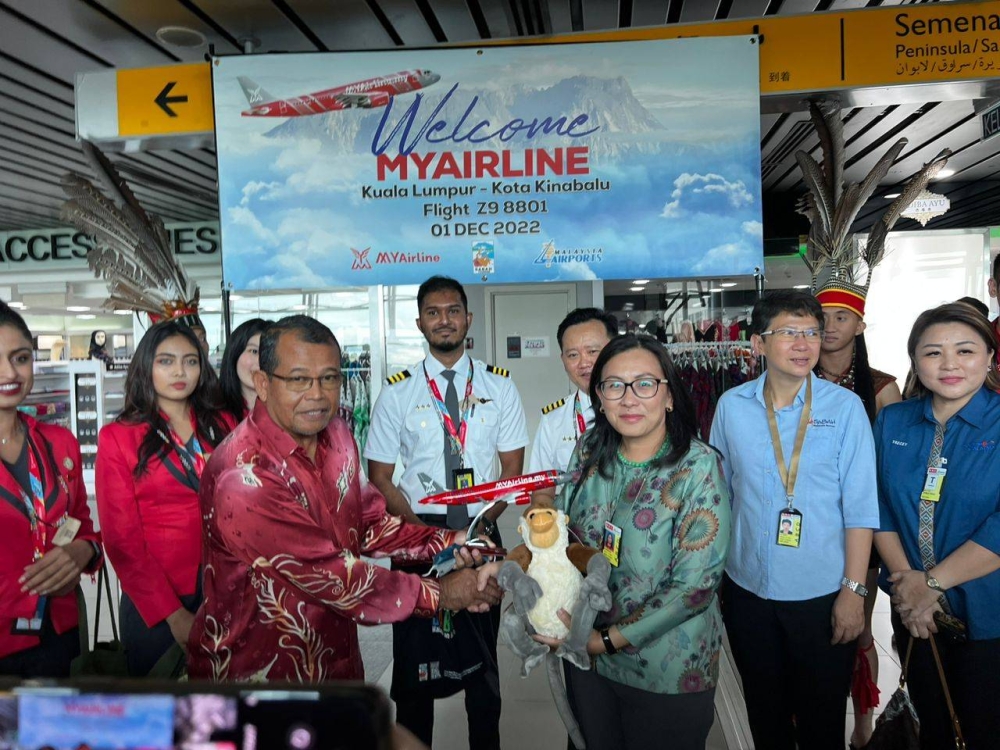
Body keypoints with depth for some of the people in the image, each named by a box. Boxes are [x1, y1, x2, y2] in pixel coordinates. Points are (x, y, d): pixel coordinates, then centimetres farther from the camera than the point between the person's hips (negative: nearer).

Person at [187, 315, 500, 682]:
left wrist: (447, 542, -10)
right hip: (258, 674, -7)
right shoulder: (245, 477, -28)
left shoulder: (336, 435, -3)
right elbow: (328, 574, -26)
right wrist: (438, 594, -19)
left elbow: (368, 526, 4)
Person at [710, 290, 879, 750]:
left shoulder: (844, 407, -9)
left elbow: (860, 508, -8)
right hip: (747, 590, 2)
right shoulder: (731, 406, -3)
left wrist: (853, 590, -10)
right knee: (764, 713, 21)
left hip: (822, 595, -2)